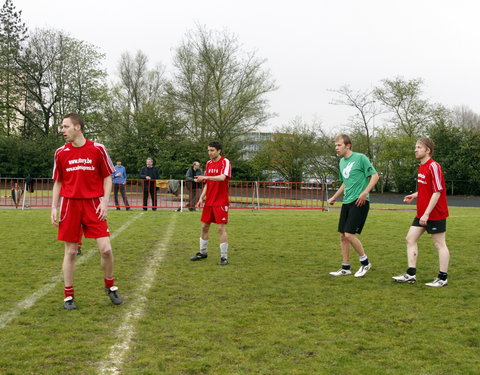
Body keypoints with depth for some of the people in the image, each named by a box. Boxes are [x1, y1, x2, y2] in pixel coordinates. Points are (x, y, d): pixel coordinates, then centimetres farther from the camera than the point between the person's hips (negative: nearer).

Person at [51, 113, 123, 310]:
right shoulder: (61, 153, 5)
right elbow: (58, 182, 12)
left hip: (93, 205, -1)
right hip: (70, 205, 1)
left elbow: (107, 177, 4)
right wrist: (54, 208, 4)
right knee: (70, 251, 4)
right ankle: (68, 295, 17)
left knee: (105, 249, -6)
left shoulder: (97, 149, -1)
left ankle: (110, 286, 18)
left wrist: (105, 202, -6)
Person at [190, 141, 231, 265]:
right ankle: (203, 253, 25)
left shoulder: (225, 162, -10)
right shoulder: (208, 163, 11)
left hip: (221, 202, -7)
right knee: (204, 227, 11)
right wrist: (202, 198, 8)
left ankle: (224, 257, 1)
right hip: (208, 202, 7)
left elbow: (222, 177, -28)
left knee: (221, 228, -7)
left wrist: (206, 177, -39)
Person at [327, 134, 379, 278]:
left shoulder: (360, 158, -9)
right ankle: (345, 268, 17)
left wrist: (365, 193, -19)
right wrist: (334, 197, 24)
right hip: (346, 202, 8)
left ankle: (365, 262, 7)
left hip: (359, 202, -8)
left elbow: (375, 176, -10)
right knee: (342, 236, 7)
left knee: (349, 234, -13)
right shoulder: (342, 162, 14)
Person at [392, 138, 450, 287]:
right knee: (410, 239, 7)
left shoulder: (433, 166, -16)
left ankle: (443, 278, 9)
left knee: (439, 244, 0)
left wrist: (427, 213, -22)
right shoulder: (421, 167, 11)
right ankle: (411, 274, 13)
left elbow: (437, 192, -20)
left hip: (435, 213, -9)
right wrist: (415, 195, 7)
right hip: (422, 213, 9)